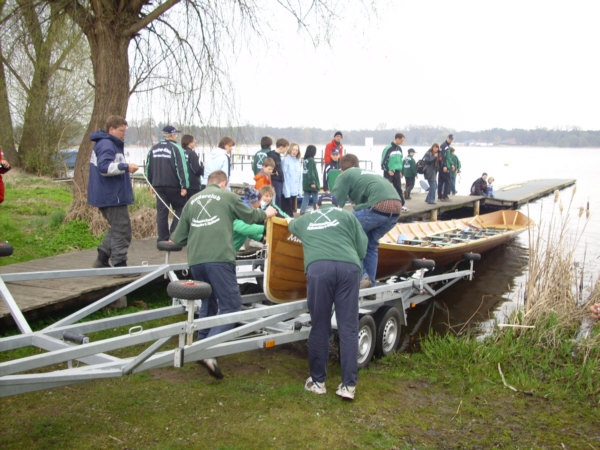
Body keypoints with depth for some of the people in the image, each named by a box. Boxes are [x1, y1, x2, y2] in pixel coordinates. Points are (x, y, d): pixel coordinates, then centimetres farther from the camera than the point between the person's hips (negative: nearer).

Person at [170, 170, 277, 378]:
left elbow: (179, 237, 21)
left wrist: (175, 241, 44)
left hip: (195, 260, 6)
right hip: (219, 258, -5)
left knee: (208, 303, 23)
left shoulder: (192, 201, 21)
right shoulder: (228, 196, 11)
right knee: (230, 305, -6)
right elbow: (250, 216, 19)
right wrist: (267, 213, 38)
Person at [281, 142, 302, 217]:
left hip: (295, 190, 7)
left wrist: (299, 189, 11)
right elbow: (284, 175, -12)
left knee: (292, 209, 13)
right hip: (287, 190, -7)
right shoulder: (285, 160, -9)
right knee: (287, 210, -4)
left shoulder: (298, 162, 11)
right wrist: (287, 190, -15)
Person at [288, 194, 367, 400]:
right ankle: (348, 385, 4)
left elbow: (291, 225, 52)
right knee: (348, 329, 3)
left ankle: (317, 382, 16)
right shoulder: (347, 215, 23)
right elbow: (362, 249, 18)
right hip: (348, 267, 0)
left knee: (319, 328, 7)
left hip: (317, 268, 0)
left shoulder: (304, 220, 28)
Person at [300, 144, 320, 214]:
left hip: (305, 184, 7)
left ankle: (302, 210, -2)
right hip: (312, 184, -7)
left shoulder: (305, 160, 8)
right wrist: (312, 182, -19)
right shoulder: (311, 160, -15)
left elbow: (305, 171, 11)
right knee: (315, 199, 6)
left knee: (305, 198, 7)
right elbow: (311, 172, -19)